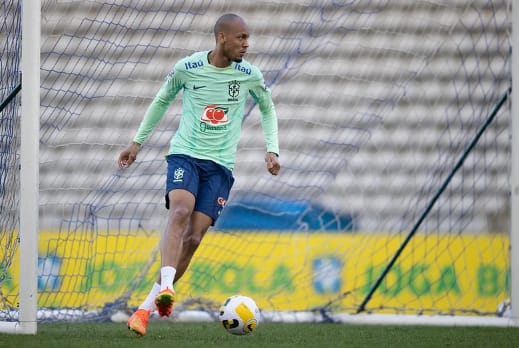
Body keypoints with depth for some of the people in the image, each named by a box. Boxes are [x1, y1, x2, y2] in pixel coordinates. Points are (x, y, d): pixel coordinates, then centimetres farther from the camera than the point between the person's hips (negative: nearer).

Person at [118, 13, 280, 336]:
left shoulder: (250, 75, -1)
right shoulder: (187, 68, -4)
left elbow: (268, 109, 17)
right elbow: (162, 100, 14)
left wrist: (272, 149, 4)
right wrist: (138, 142, 16)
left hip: (221, 164, 1)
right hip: (185, 153, -1)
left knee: (193, 238, -9)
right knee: (180, 211, -31)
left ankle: (146, 308, -1)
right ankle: (165, 287, -44)